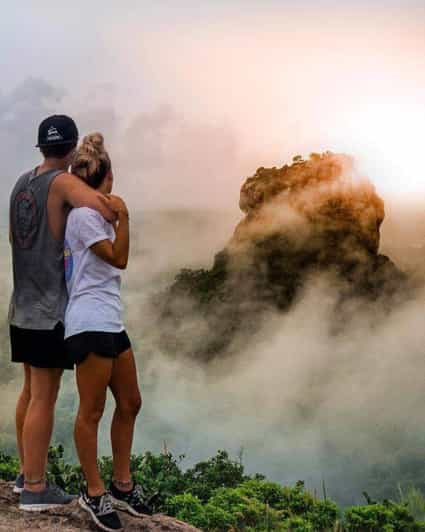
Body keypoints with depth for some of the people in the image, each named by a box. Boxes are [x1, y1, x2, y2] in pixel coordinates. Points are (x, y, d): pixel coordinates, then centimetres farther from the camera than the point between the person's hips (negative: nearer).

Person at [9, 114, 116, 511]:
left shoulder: (23, 182, 11)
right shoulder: (63, 181, -13)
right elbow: (109, 212, -28)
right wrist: (116, 209, -5)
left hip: (23, 304, 8)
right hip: (49, 307, -8)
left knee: (30, 390, 17)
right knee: (44, 397, -2)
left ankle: (26, 474, 28)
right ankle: (35, 489, 6)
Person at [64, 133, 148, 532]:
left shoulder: (92, 213, 17)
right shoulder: (84, 214, -11)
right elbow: (118, 259, -13)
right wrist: (122, 218, -17)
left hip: (110, 322, 10)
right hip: (90, 323, -10)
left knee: (130, 403, 15)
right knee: (92, 410, 0)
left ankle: (122, 485, 27)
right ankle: (95, 493, 13)